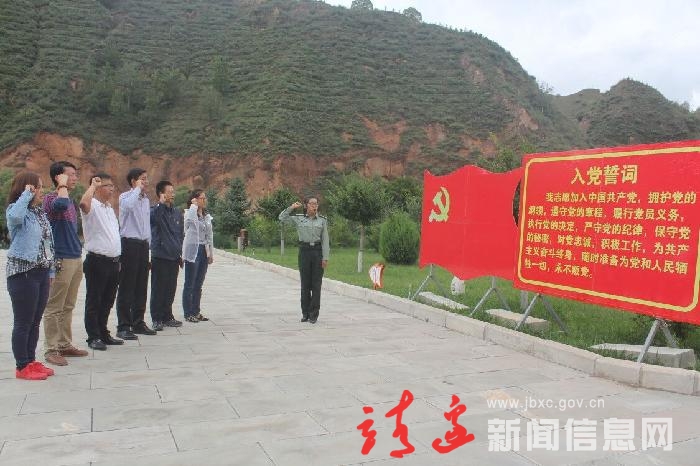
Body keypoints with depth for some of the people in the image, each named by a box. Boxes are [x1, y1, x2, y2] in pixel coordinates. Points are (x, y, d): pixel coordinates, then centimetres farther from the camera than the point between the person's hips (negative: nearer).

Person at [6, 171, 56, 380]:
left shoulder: (40, 212, 14)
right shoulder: (15, 210, -9)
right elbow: (15, 216, -36)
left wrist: (51, 270, 17)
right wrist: (26, 194, -21)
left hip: (41, 272, 8)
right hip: (23, 273, -8)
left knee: (35, 322, 14)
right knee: (23, 323, 0)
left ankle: (31, 361, 24)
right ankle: (22, 367, 9)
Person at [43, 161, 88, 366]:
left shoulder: (70, 201, 16)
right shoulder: (50, 198, -9)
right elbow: (60, 204, -34)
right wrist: (62, 186, -16)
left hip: (76, 259, 8)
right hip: (61, 260, -8)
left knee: (68, 307, 14)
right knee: (54, 308, -2)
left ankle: (65, 345, 22)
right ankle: (51, 350, 4)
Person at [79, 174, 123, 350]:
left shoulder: (110, 208, 18)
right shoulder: (92, 206, -9)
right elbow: (83, 203, -36)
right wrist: (93, 185, -21)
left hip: (113, 261, 8)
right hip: (97, 261, -8)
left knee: (107, 301, 15)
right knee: (94, 301, 2)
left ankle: (103, 334, 26)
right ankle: (93, 337, 10)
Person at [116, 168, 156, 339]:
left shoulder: (146, 199, 17)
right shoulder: (125, 197, -5)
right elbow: (128, 206, -32)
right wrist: (138, 189, -17)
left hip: (143, 244, 7)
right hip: (130, 243, -7)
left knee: (141, 287, 11)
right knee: (127, 287, -4)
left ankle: (138, 323, 20)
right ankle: (123, 326, 2)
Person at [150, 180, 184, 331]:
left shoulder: (177, 212, 13)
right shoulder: (155, 210, -5)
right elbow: (154, 218, -31)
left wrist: (181, 254, 17)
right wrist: (161, 203, -22)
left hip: (174, 257, 6)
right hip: (160, 256, -5)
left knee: (170, 290, 12)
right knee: (158, 289, 1)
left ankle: (167, 317, 22)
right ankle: (157, 319, 8)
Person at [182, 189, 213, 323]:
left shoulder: (207, 216, 14)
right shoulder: (189, 213, -7)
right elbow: (190, 219, -33)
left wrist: (211, 253, 14)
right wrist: (194, 205, -17)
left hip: (204, 251, 7)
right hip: (193, 251, -7)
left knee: (199, 284, 12)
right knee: (190, 284, 0)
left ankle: (196, 312, 19)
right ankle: (188, 314, 7)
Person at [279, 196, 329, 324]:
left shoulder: (322, 220, 5)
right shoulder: (298, 218, 5)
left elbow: (325, 240, 3)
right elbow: (282, 218, 3)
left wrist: (325, 258, -3)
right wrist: (291, 207, -6)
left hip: (318, 251, 0)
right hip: (304, 251, 0)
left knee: (316, 283, -1)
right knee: (305, 283, 4)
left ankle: (314, 313, 6)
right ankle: (305, 313, 13)